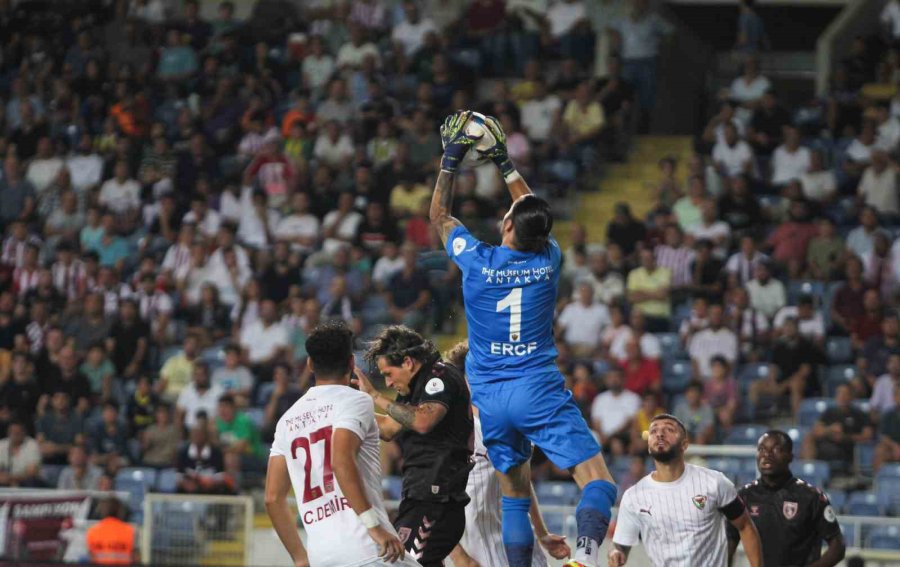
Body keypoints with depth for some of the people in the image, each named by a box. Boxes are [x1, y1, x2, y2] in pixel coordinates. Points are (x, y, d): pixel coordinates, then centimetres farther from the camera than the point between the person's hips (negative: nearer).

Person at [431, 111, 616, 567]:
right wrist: (505, 165, 31)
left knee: (514, 495, 14)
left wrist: (449, 161, 22)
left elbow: (439, 216, 16)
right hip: (539, 391, -2)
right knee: (598, 485, -9)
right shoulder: (548, 260, 0)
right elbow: (534, 213, 23)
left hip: (489, 397, 2)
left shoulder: (477, 260, -4)